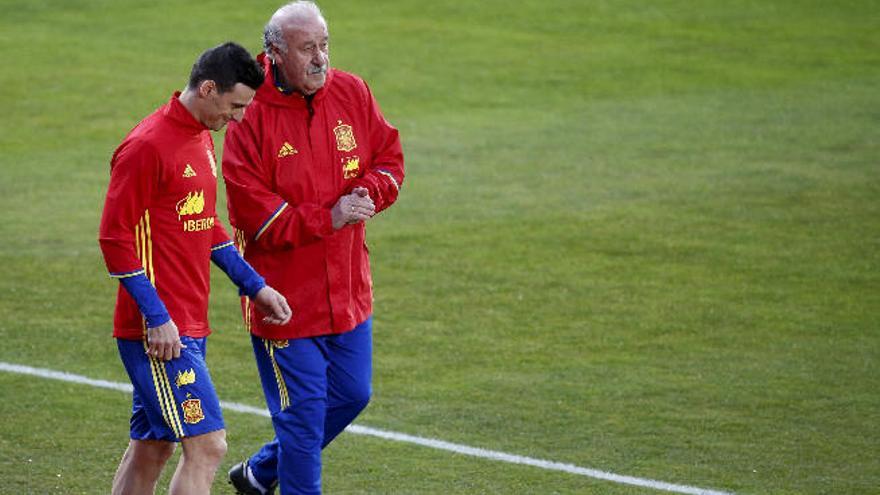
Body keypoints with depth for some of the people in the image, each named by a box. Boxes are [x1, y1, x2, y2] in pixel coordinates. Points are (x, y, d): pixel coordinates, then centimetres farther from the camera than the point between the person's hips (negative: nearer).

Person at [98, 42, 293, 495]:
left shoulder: (201, 139, 14)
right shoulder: (147, 146, -15)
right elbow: (115, 239, -16)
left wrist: (255, 286, 19)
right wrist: (156, 318, -18)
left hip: (188, 326, 9)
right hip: (159, 330, -9)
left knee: (151, 448, 12)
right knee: (207, 446, -13)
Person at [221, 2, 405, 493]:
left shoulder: (352, 93, 0)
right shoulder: (251, 117, -16)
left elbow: (389, 158, 9)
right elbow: (255, 218, -18)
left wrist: (370, 192, -12)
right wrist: (329, 217, -22)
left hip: (348, 290, 7)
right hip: (285, 298, -6)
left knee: (351, 395, 18)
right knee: (303, 411, -2)